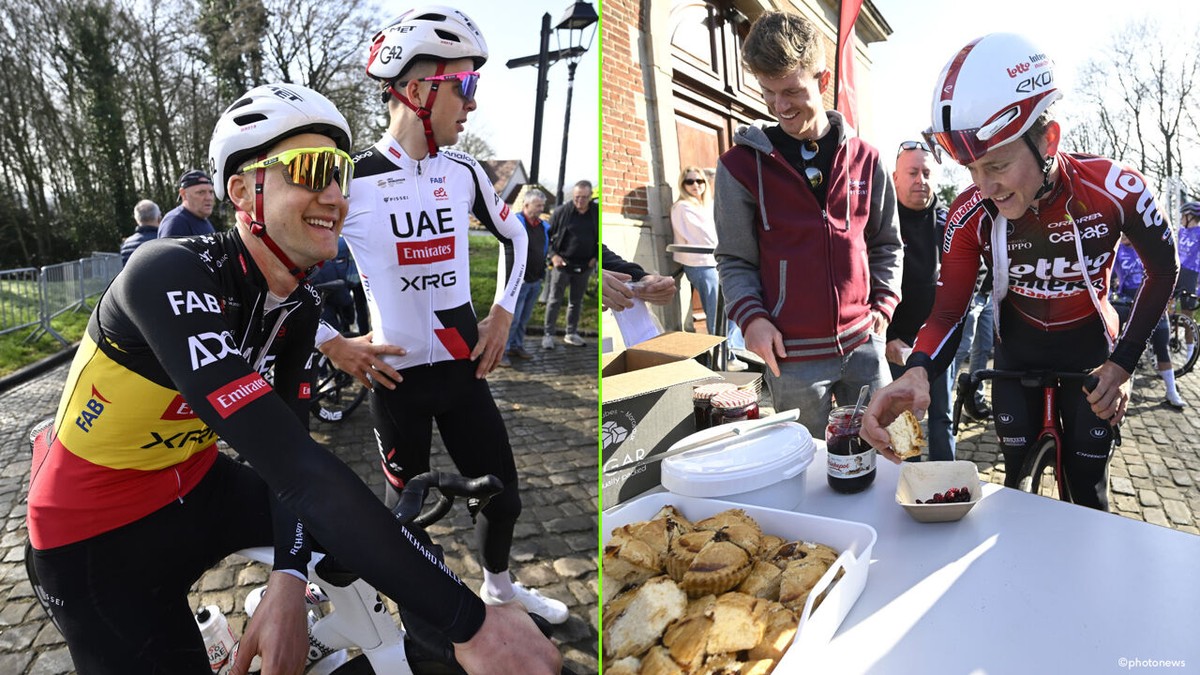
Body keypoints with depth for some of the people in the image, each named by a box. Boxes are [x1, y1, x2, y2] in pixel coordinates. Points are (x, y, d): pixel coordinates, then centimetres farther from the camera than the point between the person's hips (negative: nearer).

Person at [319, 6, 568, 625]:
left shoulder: (464, 172, 1)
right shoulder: (351, 180, -13)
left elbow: (513, 236, 17)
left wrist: (502, 314, 8)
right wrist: (335, 346, -9)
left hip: (464, 369, 4)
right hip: (397, 376, -4)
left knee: (504, 498, 11)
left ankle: (498, 584, 41)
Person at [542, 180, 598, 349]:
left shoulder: (597, 214, -1)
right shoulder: (561, 212, -7)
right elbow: (547, 234, -1)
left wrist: (595, 257, 0)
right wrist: (553, 255, -10)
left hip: (584, 266, 3)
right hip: (562, 263, -3)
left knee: (576, 301, 13)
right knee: (554, 300, 1)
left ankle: (571, 333, 26)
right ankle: (548, 334, 8)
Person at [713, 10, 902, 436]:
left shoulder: (863, 158, 4)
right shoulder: (742, 165, -4)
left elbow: (886, 244, 14)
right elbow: (735, 260, -1)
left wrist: (884, 303, 2)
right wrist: (752, 318, -14)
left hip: (863, 342, 3)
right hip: (792, 356, -2)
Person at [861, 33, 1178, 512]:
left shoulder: (1117, 191, -26)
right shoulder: (970, 216, -24)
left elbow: (1163, 270, -7)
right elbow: (947, 312, -22)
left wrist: (1123, 363, -15)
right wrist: (918, 372, -44)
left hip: (1089, 350, 0)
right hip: (1018, 352, 1)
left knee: (1088, 487, 7)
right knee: (1018, 477, 8)